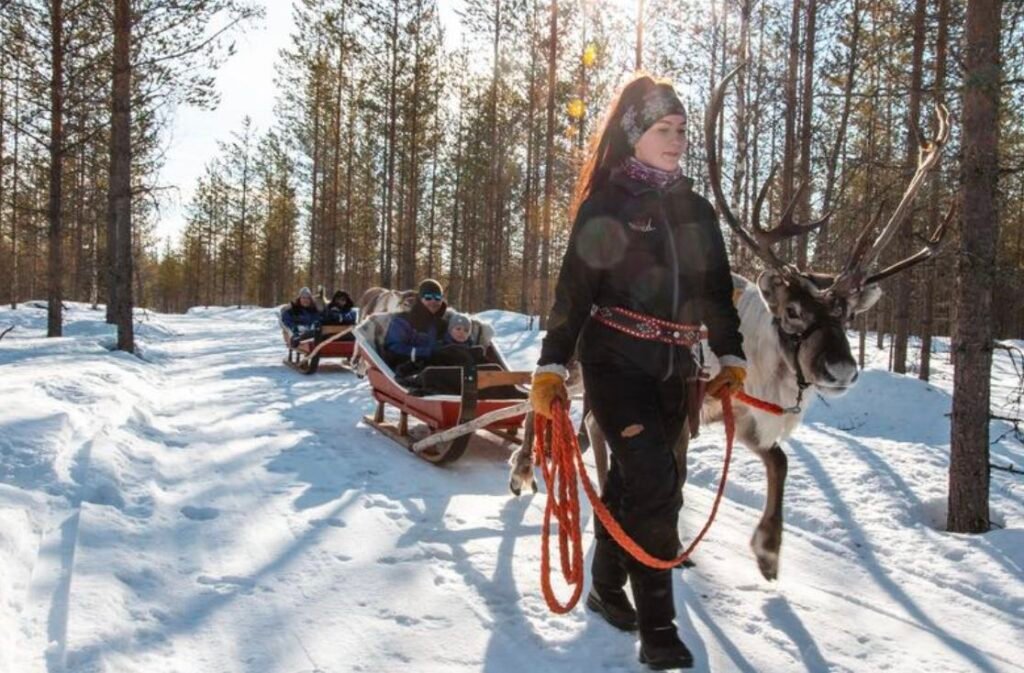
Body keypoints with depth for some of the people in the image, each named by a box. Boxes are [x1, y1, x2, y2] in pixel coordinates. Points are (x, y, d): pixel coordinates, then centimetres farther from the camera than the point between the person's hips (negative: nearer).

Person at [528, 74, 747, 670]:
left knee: (633, 479, 13)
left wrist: (731, 359, 8)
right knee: (654, 481, -15)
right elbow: (574, 290, -7)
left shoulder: (696, 210, 12)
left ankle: (608, 587, 32)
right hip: (615, 360, -5)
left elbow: (718, 290, 15)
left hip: (673, 367, 5)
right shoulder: (606, 206, -4)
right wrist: (551, 366, -13)